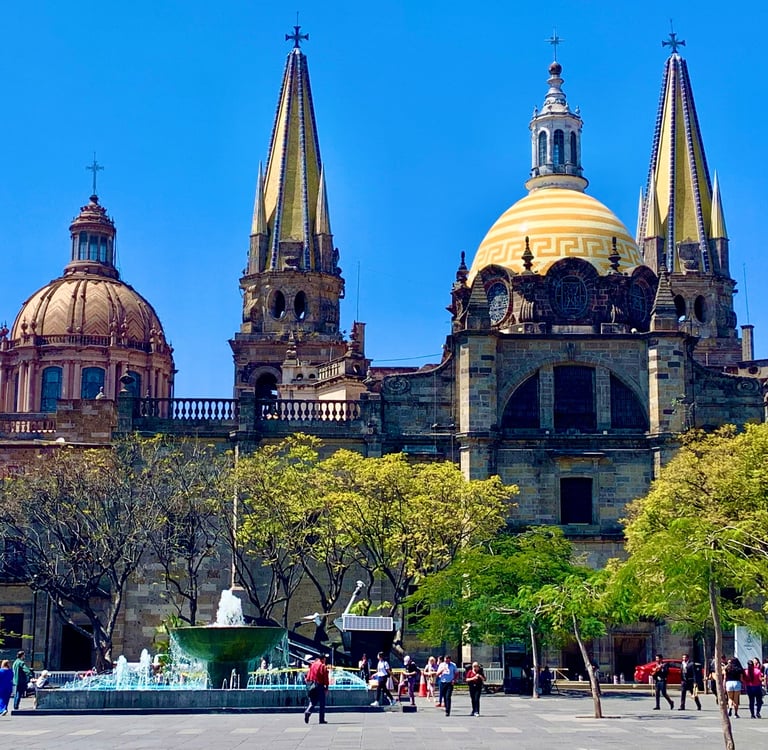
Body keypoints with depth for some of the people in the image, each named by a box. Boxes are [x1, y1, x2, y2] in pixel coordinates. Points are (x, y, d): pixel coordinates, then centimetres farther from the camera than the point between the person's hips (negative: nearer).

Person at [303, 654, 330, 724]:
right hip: (319, 685, -5)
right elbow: (325, 678, -9)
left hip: (310, 685, 5)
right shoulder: (323, 666, -7)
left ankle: (308, 712, -13)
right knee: (322, 703, 4)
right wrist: (326, 687, -4)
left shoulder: (312, 665, 9)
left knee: (312, 702, 15)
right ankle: (322, 720, 4)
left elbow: (308, 675, 11)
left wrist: (308, 683, 16)